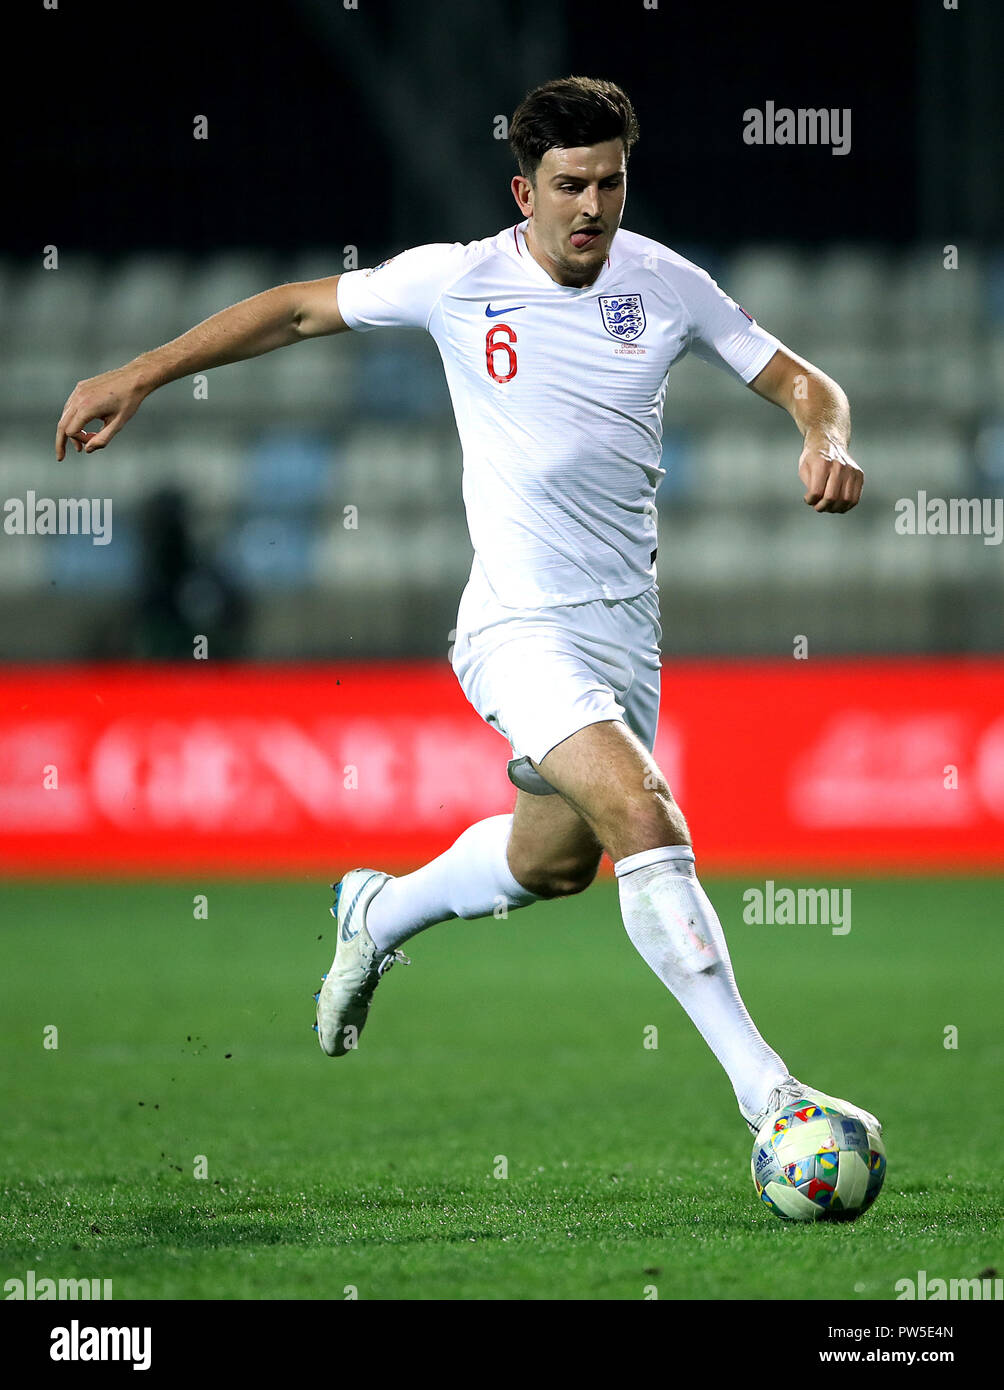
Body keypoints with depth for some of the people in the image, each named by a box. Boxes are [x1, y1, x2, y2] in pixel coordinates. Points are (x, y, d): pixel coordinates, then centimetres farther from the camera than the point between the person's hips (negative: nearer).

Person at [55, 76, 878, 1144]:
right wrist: (137, 377, 5)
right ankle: (763, 1088, -25)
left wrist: (825, 441, -14)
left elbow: (800, 382, 10)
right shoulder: (456, 280, -7)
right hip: (520, 623, -5)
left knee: (555, 861, 21)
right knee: (647, 823, -25)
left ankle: (378, 913, 51)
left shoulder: (666, 285, 1)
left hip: (627, 626, 5)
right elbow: (297, 309, 6)